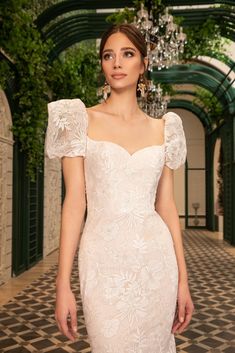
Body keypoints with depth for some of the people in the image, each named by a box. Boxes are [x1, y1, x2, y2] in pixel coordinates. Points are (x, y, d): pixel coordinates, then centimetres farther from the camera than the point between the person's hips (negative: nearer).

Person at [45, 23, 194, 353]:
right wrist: (63, 284, -8)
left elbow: (166, 205, 7)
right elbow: (74, 202, -5)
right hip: (104, 261, -2)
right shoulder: (82, 120, 0)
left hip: (156, 260, 3)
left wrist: (182, 278, 5)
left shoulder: (162, 129, 7)